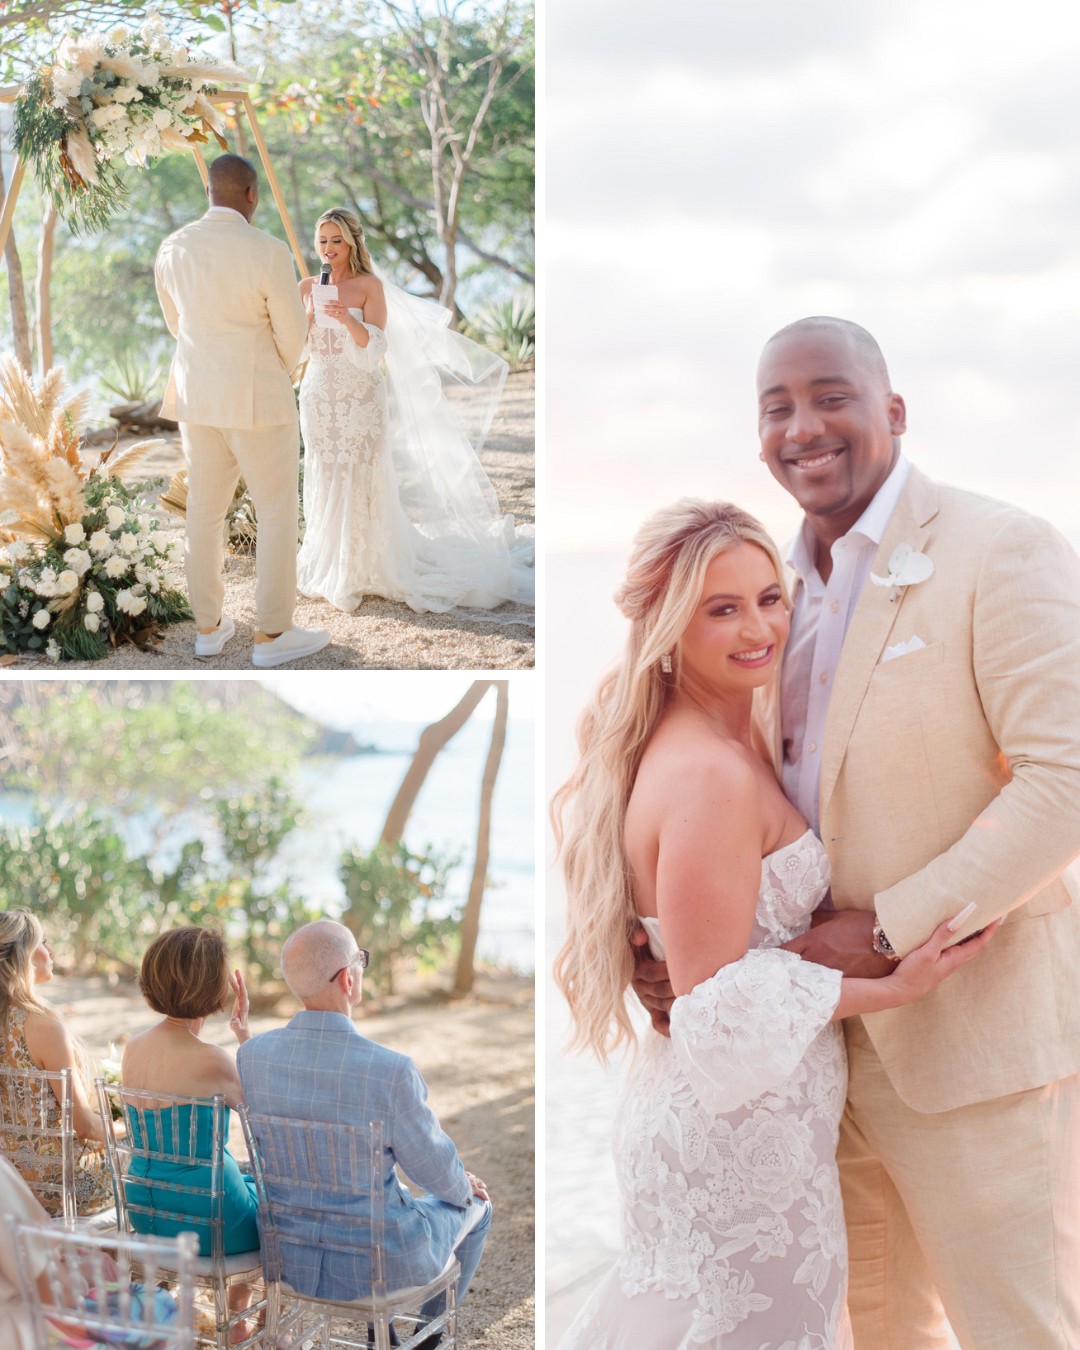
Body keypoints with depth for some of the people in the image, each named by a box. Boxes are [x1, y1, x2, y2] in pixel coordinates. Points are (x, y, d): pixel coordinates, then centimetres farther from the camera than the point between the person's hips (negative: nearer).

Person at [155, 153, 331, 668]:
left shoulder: (172, 250, 1)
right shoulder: (268, 252, -17)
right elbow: (292, 334, -8)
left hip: (198, 396, 6)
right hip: (258, 400, -6)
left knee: (205, 511, 14)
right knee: (278, 514, 5)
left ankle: (208, 626, 22)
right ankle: (272, 635, 9)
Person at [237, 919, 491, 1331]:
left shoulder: (251, 1055, -13)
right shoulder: (390, 1070, -29)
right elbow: (435, 1168, -13)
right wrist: (463, 1187, 11)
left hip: (290, 1254, 5)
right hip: (378, 1262, -4)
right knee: (475, 1207, 28)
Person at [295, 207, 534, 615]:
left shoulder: (370, 286, -4)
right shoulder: (307, 287, 6)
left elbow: (376, 346, -12)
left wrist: (348, 320, -28)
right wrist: (309, 312, -13)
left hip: (360, 396, -3)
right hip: (320, 396, 4)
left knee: (360, 478, -4)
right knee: (324, 478, 5)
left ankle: (363, 568, 6)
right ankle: (328, 564, 16)